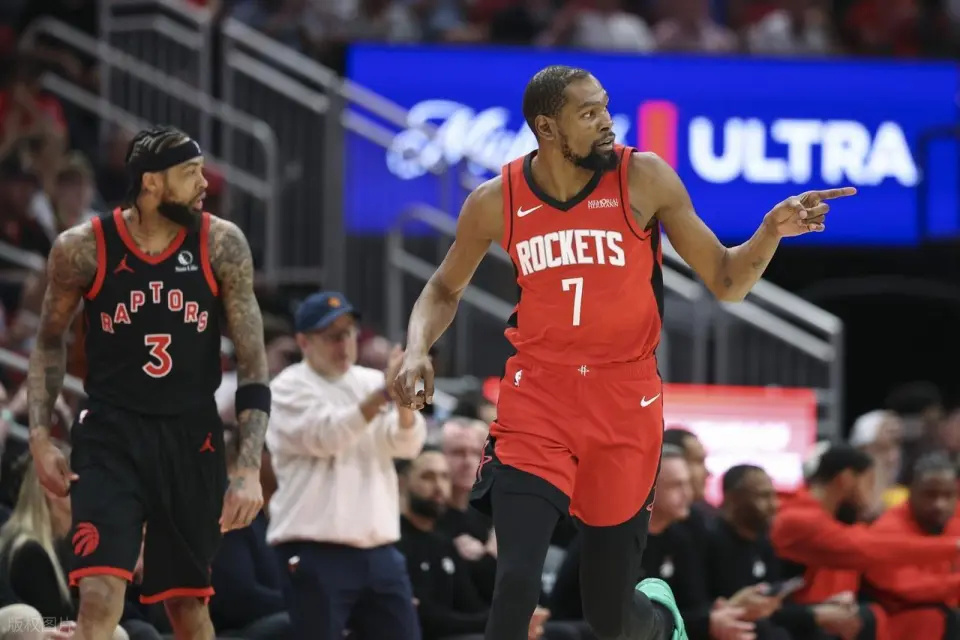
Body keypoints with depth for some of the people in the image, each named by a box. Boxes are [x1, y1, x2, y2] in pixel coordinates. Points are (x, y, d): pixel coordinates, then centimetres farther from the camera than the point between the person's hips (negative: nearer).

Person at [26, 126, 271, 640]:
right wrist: (39, 437, -1)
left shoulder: (221, 245, -6)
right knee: (99, 594, -16)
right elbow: (50, 342, 9)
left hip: (191, 441, 2)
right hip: (111, 437, -2)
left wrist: (249, 468, -11)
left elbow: (252, 362, -4)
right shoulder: (83, 248, -8)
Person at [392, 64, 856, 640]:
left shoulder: (644, 178, -6)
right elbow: (446, 290, 16)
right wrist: (417, 350, -3)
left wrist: (772, 232, -17)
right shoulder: (497, 201, -3)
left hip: (626, 402, 0)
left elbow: (727, 281, 0)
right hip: (536, 398, 0)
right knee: (516, 586, -18)